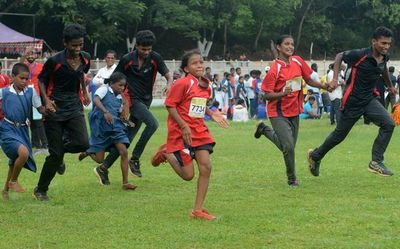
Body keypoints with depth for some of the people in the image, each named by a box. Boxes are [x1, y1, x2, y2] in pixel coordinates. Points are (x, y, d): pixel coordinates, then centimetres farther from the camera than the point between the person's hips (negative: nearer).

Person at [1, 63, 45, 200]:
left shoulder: (31, 92, 0)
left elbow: (41, 109, 1)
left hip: (22, 130, 4)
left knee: (14, 161, 16)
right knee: (23, 152, -27)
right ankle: (14, 181, -3)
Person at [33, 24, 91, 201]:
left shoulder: (85, 59, 1)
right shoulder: (55, 61, -15)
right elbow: (41, 79, -3)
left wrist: (85, 92, 21)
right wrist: (46, 100, -16)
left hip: (74, 107, 4)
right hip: (55, 110, -4)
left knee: (83, 144, -18)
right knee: (55, 154, -4)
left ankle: (62, 146, 17)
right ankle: (40, 190, 14)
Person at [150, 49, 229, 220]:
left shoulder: (206, 86, 8)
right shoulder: (183, 83, -15)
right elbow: (170, 105, -13)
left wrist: (212, 114, 5)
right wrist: (184, 126, -20)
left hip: (199, 130, 7)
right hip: (182, 132, -7)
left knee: (206, 167, -4)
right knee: (188, 175, -4)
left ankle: (198, 210, 6)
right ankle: (166, 153, 24)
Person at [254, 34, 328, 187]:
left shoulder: (298, 61, 1)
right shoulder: (275, 69, -16)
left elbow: (309, 80, 13)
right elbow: (267, 94, -14)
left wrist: (325, 87, -1)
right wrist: (283, 93, -31)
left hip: (294, 111, 6)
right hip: (278, 112, -6)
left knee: (288, 146, 11)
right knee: (288, 146, -15)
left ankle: (265, 130, 36)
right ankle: (292, 178, 6)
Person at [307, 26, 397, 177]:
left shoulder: (384, 57, -2)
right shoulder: (360, 55, -22)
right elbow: (340, 56, -6)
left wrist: (390, 85, 35)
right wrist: (335, 78, -16)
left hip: (369, 100, 6)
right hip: (352, 101, -6)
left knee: (388, 124, -16)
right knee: (339, 135, 8)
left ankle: (376, 162, -10)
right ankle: (315, 156, 33)